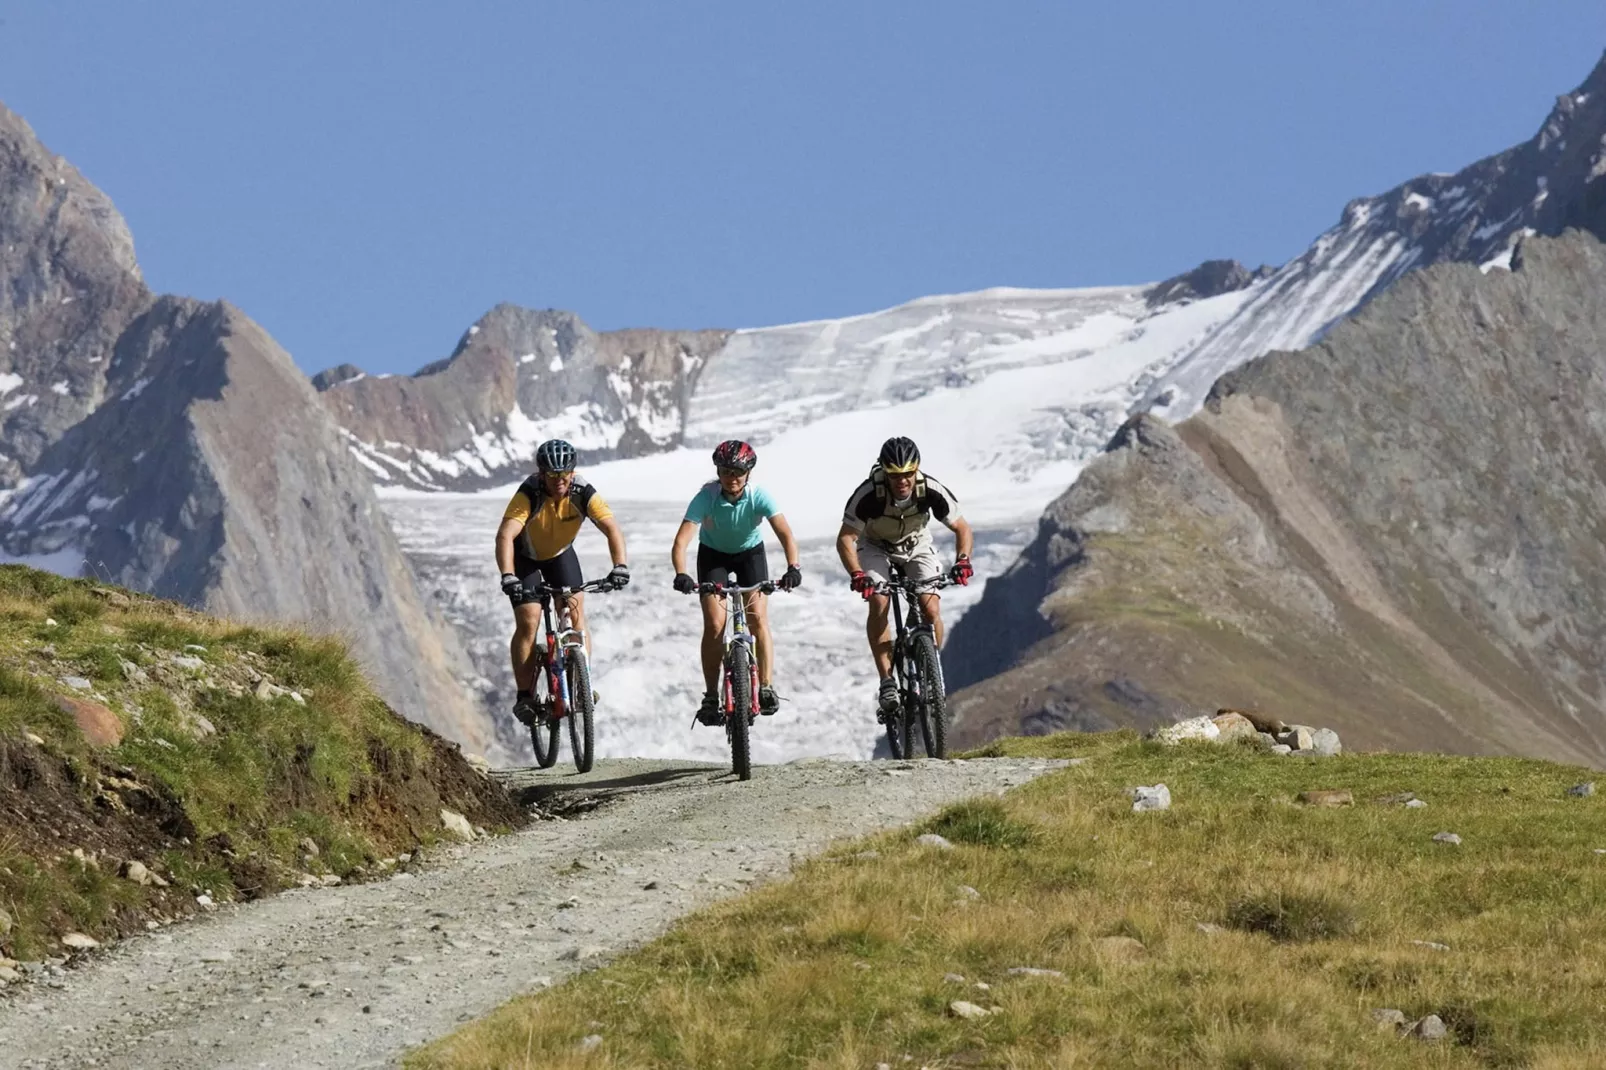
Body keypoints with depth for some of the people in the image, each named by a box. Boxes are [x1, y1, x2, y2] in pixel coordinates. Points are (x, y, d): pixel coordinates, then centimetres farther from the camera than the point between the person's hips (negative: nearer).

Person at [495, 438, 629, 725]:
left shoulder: (583, 494, -27)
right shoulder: (528, 495, -34)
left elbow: (612, 529, -35)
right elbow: (505, 535, -45)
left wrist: (620, 566, -52)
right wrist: (508, 577, -60)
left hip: (561, 554, 3)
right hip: (525, 558, -3)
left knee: (576, 614, -11)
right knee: (528, 623, -12)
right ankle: (524, 696, -4)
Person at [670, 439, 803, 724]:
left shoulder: (758, 496, -29)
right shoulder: (706, 497, -31)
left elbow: (785, 533, -36)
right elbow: (681, 541, -38)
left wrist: (793, 567, -54)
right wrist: (681, 575, -55)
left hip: (750, 552, 1)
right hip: (713, 553, 0)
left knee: (758, 618, -14)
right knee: (714, 624, -11)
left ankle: (765, 688, -5)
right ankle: (711, 697, -4)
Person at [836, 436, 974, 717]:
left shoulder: (931, 491, -29)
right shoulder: (869, 494, -34)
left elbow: (961, 528, -16)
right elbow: (845, 538, -29)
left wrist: (962, 561, -34)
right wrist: (857, 575, -45)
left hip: (916, 546, 1)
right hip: (876, 547, -1)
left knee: (931, 608, -18)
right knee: (879, 604, -25)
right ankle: (887, 684, -21)